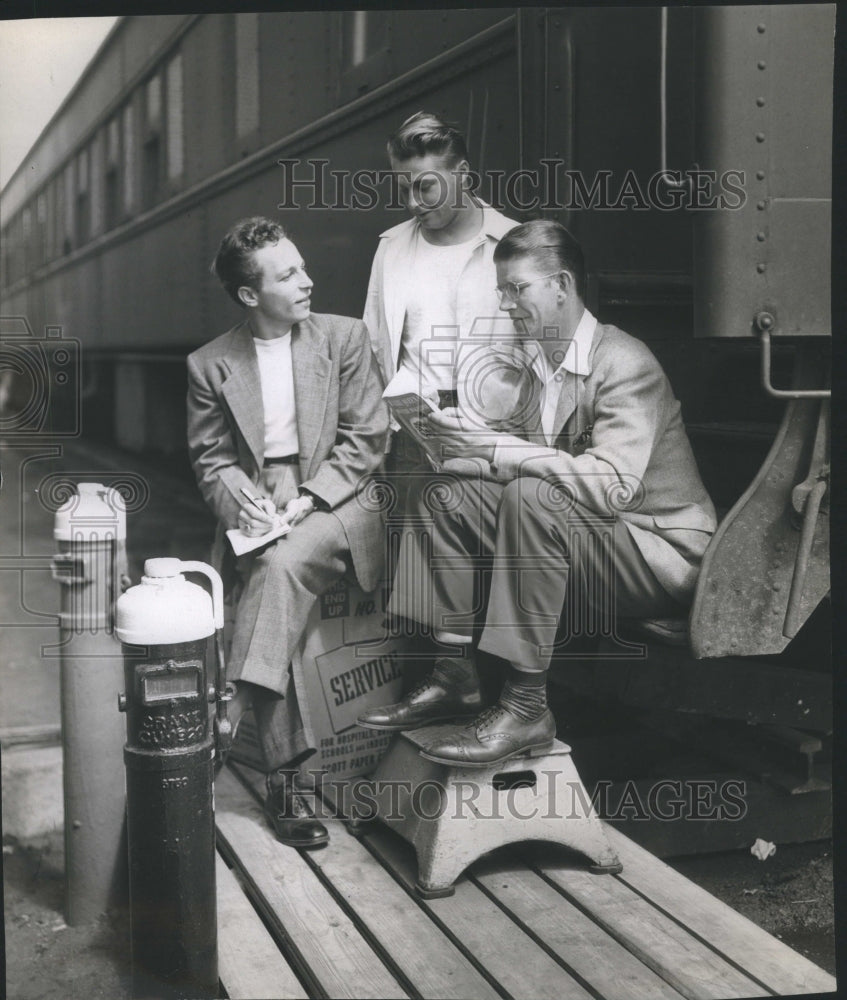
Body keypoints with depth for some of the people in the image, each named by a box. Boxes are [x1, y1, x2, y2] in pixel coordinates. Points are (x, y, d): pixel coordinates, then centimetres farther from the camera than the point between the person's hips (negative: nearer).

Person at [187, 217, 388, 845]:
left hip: (338, 501, -1)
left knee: (282, 563, -34)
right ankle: (284, 776, -24)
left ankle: (230, 710, -28)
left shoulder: (344, 337, 5)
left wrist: (309, 499, -13)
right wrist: (241, 499, -12)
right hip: (257, 510, 1)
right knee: (273, 571, -28)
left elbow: (366, 438, 0)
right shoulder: (210, 365, 9)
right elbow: (210, 458, 11)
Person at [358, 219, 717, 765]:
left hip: (659, 552, -8)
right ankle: (457, 679, -2)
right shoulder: (540, 361, 8)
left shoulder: (624, 364, -18)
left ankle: (527, 706, -28)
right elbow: (527, 463, 8)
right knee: (442, 499, -2)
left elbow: (613, 486, -31)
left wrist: (498, 448, -30)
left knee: (531, 497, -34)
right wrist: (472, 447, -10)